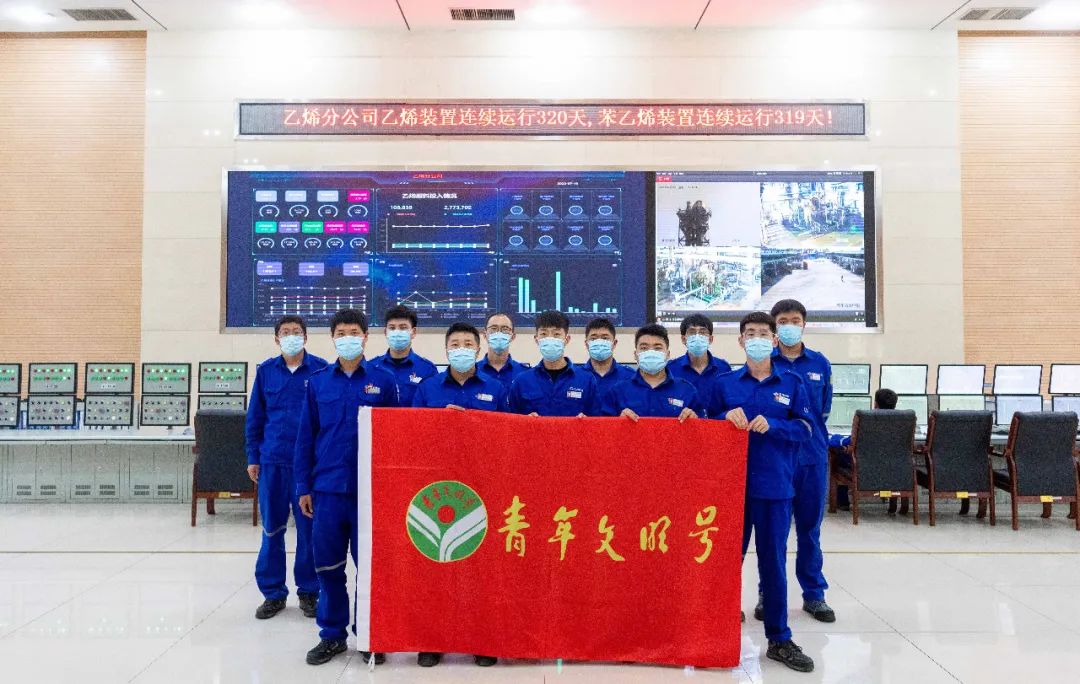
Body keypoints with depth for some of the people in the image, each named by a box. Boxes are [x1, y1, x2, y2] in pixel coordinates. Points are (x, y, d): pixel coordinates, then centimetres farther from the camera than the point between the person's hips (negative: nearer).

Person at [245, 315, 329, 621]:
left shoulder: (320, 369, -2)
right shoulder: (266, 370, 6)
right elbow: (254, 417, 10)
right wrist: (253, 457, 7)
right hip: (272, 461, 2)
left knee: (309, 528, 6)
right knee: (272, 529, 8)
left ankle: (308, 591, 19)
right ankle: (273, 593, 20)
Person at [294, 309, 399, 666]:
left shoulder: (384, 381, 0)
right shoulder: (317, 382, 5)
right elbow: (305, 437, 7)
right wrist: (304, 486, 4)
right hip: (327, 488, 2)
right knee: (328, 566, 9)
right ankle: (332, 634, 25)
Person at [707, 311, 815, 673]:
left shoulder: (792, 383, 4)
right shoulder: (724, 383, 5)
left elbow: (805, 429, 1)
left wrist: (771, 425, -15)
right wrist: (727, 416, -12)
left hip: (775, 483, 0)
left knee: (773, 561, 6)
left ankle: (779, 639, 18)